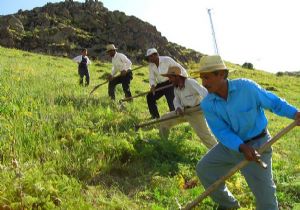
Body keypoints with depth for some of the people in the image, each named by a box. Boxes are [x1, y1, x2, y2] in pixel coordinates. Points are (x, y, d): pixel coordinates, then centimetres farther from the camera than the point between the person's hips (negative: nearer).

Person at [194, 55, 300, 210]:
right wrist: (241, 147, -34)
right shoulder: (207, 104, -14)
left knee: (265, 193, -3)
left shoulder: (246, 87, -22)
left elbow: (273, 101, -8)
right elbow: (222, 132, -18)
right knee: (203, 169, 5)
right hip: (230, 144, 4)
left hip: (257, 144, -4)